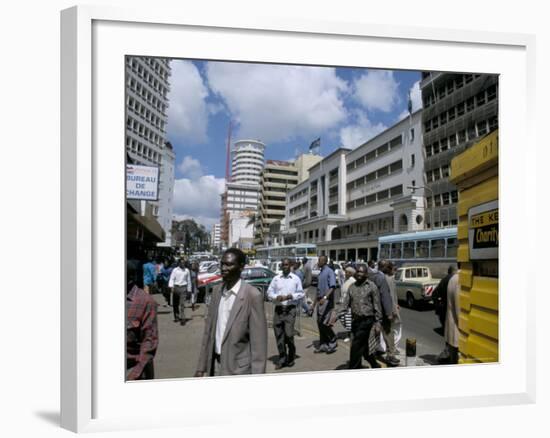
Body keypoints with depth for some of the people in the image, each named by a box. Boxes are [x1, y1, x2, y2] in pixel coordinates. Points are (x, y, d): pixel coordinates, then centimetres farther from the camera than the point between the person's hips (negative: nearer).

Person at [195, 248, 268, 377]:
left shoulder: (253, 295, -16)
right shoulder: (216, 290, 5)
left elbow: (258, 342, -15)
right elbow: (208, 330, 9)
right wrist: (201, 367, 9)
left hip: (238, 370, -6)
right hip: (215, 365, 6)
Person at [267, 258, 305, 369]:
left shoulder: (296, 279, 5)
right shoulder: (276, 278, 8)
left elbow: (301, 293, 6)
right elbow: (269, 292, 8)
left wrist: (290, 296, -11)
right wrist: (277, 297, -11)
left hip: (290, 309, -2)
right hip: (278, 309, 2)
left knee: (288, 334, -8)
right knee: (279, 335, 4)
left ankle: (291, 358, 14)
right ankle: (282, 359, 19)